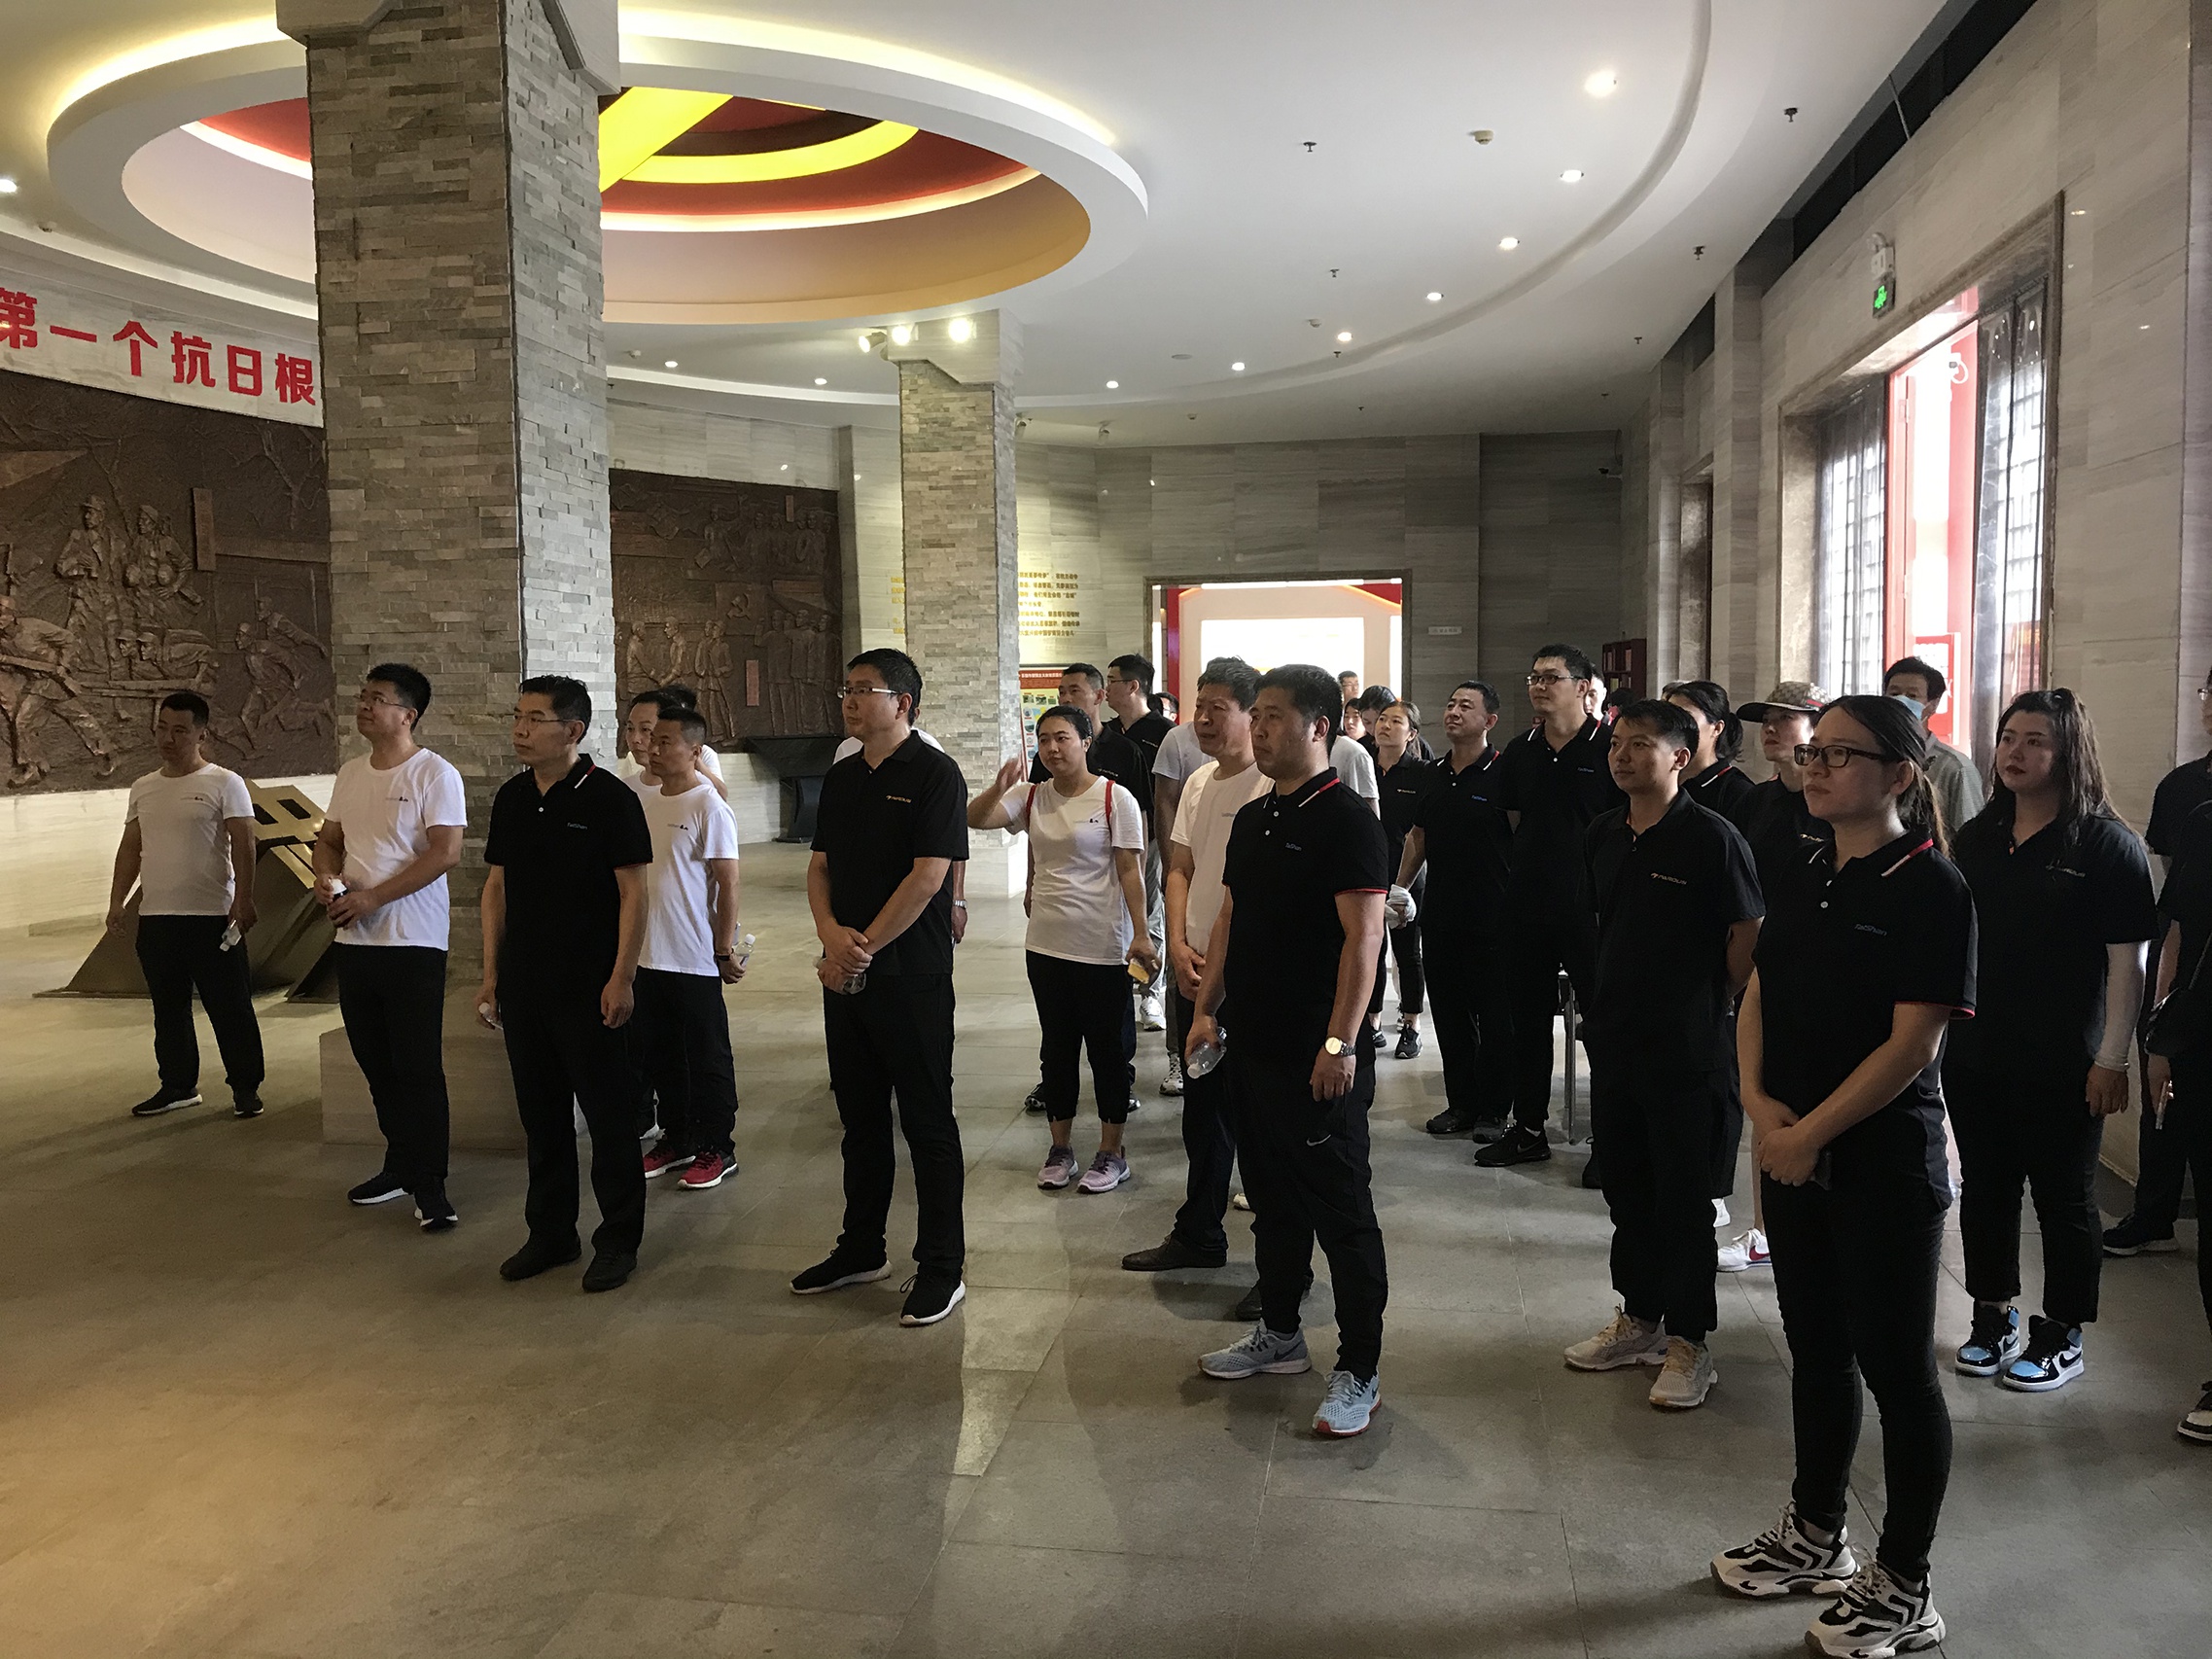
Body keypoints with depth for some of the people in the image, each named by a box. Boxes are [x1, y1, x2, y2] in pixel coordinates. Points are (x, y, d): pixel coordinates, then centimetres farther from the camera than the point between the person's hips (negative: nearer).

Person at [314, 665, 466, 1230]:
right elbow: (329, 838, 21)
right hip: (355, 939, 7)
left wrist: (373, 896, -20)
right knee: (376, 1063, 15)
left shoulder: (434, 774, -10)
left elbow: (446, 851, -18)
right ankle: (401, 1165, 29)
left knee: (418, 1068, -5)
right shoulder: (350, 773, 13)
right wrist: (326, 876, -2)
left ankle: (429, 1187, 2)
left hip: (413, 942, -7)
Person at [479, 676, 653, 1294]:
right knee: (540, 1114, 14)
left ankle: (618, 1241, 14)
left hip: (591, 988, -6)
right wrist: (491, 974, 10)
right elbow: (496, 887, 14)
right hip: (524, 985, 6)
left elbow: (633, 892, -11)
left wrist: (621, 977, -15)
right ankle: (550, 1233, 27)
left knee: (609, 1115, 3)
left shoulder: (610, 798, -9)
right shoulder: (512, 798, 9)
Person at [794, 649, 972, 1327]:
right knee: (861, 1118, 17)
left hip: (911, 977, -7)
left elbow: (927, 877, -16)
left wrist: (863, 947, -14)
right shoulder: (841, 777, 13)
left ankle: (942, 1266, 12)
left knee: (927, 1122, 2)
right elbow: (820, 866, 12)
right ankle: (862, 1249, 30)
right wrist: (832, 936, -7)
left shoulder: (934, 774, -9)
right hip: (845, 975, 7)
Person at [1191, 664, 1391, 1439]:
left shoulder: (1346, 819, -13)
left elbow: (1363, 935, -18)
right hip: (1253, 1045, 8)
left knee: (1340, 1211, 1)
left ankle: (1359, 1372, 11)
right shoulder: (1252, 819, 12)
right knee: (1273, 1198, 19)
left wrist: (1341, 1041, -22)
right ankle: (1279, 1334, 34)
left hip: (1318, 1056, -8)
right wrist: (1207, 1008, 10)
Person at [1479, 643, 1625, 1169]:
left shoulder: (1609, 747, -8)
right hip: (1529, 905, 6)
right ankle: (1528, 1129, 24)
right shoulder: (1520, 750, 9)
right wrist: (1530, 866, 13)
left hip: (1589, 908, -6)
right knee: (1528, 1017, 12)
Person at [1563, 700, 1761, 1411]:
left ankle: (1688, 1340, 15)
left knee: (1683, 1194, 3)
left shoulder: (1712, 837, -13)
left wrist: (1720, 1003, -2)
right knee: (1627, 1186, 15)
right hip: (1614, 1038, 6)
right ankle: (1640, 1318, 30)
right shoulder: (1604, 836, 7)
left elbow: (1747, 936, -10)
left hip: (1686, 1046, -6)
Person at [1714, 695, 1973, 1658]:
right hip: (1792, 1154, 7)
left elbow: (1913, 1042, -18)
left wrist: (1810, 1132, -17)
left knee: (1895, 1364, 5)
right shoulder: (1804, 883, 9)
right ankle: (1815, 1536, 35)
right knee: (1817, 1348, 18)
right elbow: (1756, 1002, 9)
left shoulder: (1931, 889, -13)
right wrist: (1760, 1104, -7)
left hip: (1885, 1162, -7)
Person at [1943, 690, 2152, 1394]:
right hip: (1975, 1051, 5)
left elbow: (2127, 961, -10)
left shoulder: (2107, 844, -8)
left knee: (2064, 1195, 7)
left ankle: (2061, 1335, 21)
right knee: (1985, 1185, 13)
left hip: (2063, 1061, -5)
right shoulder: (1976, 837, 8)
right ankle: (1993, 1318, 28)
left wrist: (2112, 1058, -13)